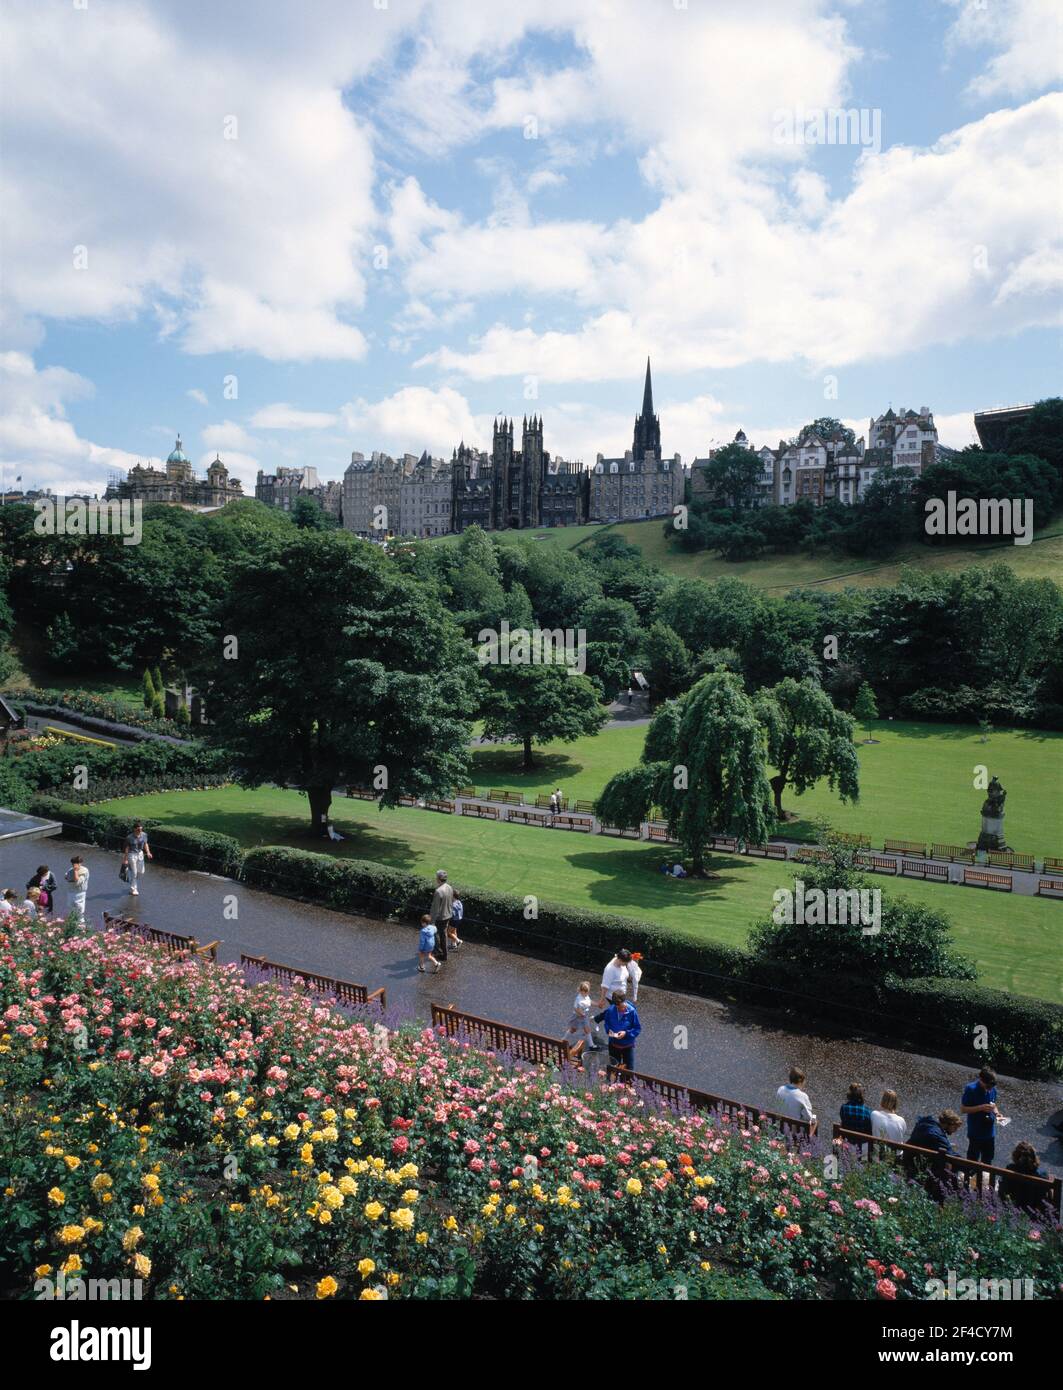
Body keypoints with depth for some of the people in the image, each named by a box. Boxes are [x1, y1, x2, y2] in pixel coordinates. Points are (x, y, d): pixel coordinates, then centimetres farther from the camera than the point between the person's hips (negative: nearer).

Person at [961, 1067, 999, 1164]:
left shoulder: (992, 1089, -6)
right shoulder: (970, 1089, -22)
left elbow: (992, 1105, 11)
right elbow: (963, 1109, -17)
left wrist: (996, 1113, -10)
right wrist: (981, 1107, -27)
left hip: (990, 1131, 5)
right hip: (975, 1133, -5)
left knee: (988, 1160, 21)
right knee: (973, 1158, 7)